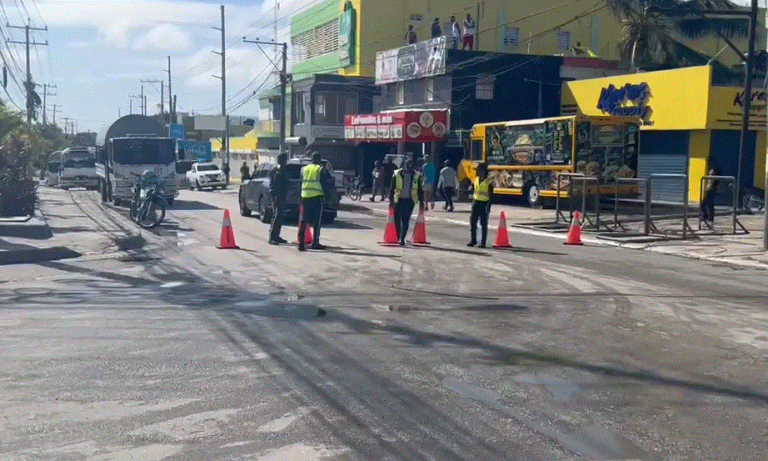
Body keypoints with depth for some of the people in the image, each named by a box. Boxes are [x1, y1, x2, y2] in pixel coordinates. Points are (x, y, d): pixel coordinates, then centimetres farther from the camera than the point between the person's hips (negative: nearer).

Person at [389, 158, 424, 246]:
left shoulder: (416, 176, 3)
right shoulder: (397, 174, -1)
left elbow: (420, 190, 9)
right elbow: (392, 188, 0)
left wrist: (421, 202, 5)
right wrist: (391, 200, -9)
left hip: (410, 201, 1)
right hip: (398, 200, 0)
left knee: (406, 221, -2)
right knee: (397, 220, 0)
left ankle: (402, 239, 4)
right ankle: (399, 237, 17)